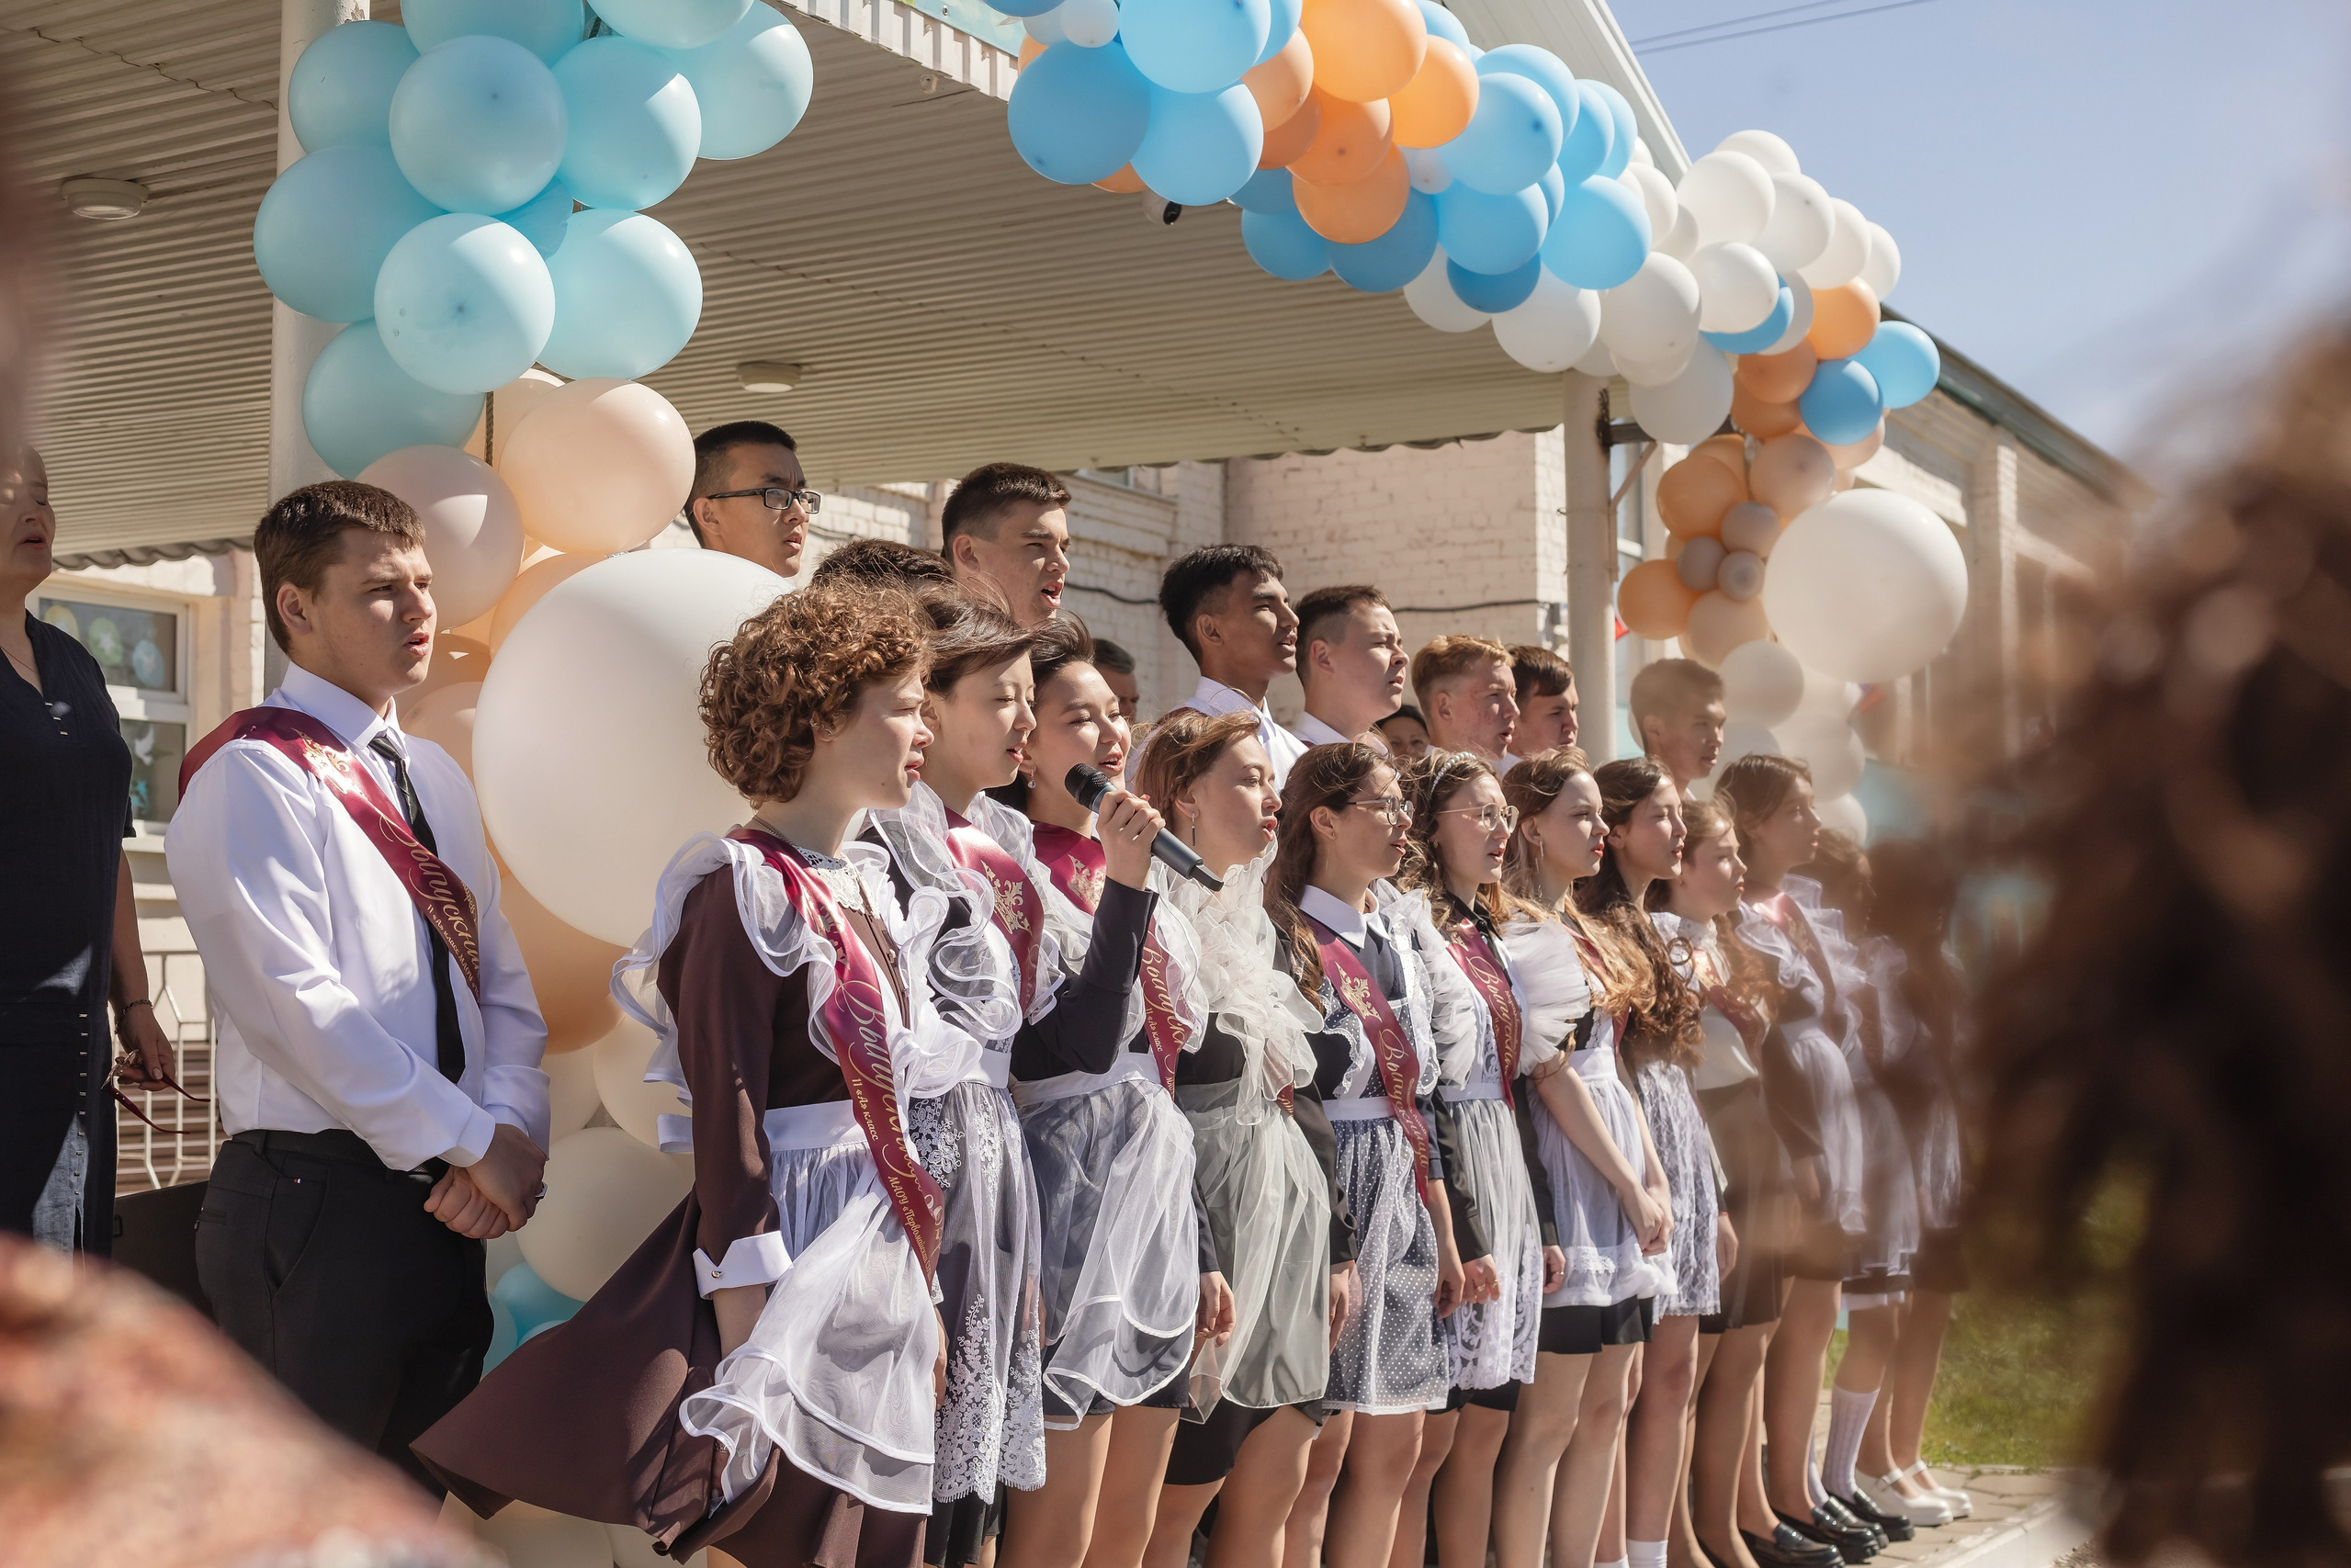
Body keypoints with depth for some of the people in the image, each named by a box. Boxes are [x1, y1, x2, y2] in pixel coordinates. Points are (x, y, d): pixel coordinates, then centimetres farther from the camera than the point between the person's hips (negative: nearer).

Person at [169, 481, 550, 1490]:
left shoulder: (434, 776, 16)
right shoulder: (252, 774, -9)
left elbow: (501, 980, 13)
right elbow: (297, 1005, -18)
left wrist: (512, 1127, -5)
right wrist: (476, 1143, -15)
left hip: (447, 1203, 8)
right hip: (315, 1203, -8)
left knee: (426, 1502, 15)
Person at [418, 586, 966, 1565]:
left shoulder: (871, 891, 12)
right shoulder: (749, 894, -13)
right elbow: (726, 1123, -18)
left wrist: (924, 1295, 16)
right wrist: (748, 1354, -21)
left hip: (881, 1267, 8)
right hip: (783, 1270, -8)